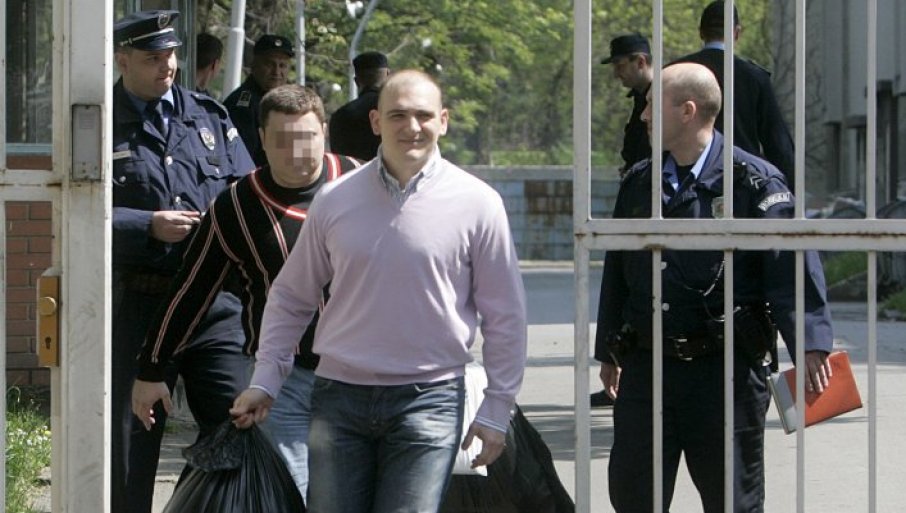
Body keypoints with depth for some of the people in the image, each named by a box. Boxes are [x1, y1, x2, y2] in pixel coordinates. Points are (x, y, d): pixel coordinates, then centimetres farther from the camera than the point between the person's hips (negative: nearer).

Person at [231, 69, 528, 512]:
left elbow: (505, 317, 4)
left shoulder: (476, 203, -2)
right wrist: (264, 381, 8)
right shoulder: (335, 200, 4)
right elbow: (291, 297, 14)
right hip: (339, 395, 3)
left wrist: (496, 410, 3)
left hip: (428, 401, -2)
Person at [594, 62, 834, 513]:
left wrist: (811, 343, -23)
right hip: (646, 369, 5)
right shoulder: (638, 184, 12)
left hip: (725, 374, -5)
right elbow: (617, 272, 20)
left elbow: (792, 267, -12)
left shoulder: (754, 184, -7)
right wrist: (609, 351, 23)